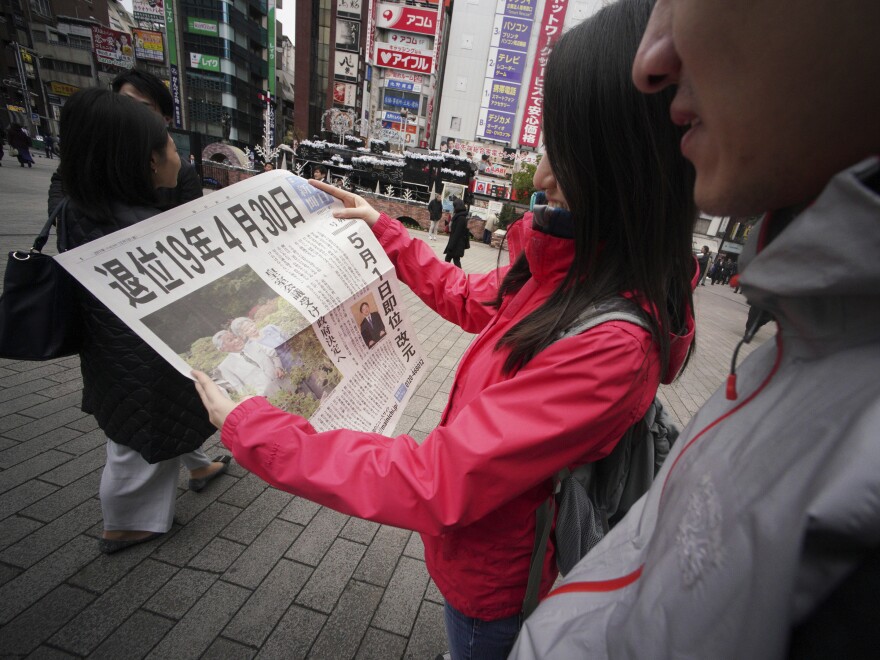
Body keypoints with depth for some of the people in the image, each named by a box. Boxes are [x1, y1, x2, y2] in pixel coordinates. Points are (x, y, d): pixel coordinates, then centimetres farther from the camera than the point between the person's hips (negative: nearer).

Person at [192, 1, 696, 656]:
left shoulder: (613, 343, -39)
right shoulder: (576, 264, -11)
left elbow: (434, 484, -35)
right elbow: (468, 298, 5)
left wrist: (250, 429, -26)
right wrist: (384, 230, 8)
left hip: (492, 577, -5)